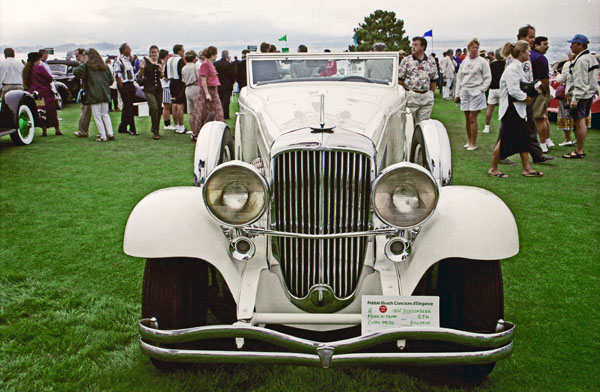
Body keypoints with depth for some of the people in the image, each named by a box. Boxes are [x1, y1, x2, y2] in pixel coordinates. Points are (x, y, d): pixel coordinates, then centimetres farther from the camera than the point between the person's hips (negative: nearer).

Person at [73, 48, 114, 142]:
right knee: (105, 114, 15)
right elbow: (111, 79, 11)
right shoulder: (104, 66, 8)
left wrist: (84, 77, 3)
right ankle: (110, 133, 6)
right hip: (105, 94, 5)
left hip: (94, 95, -4)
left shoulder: (87, 65, -5)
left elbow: (76, 71, -15)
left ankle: (102, 136, -1)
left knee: (97, 116, 1)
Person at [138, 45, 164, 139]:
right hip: (149, 88, -5)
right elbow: (139, 76, -3)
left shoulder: (159, 62, 10)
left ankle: (156, 129, 22)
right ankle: (155, 131, -10)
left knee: (159, 109, 6)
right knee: (154, 108, -18)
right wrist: (142, 68, -20)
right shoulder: (145, 61, -3)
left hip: (158, 87, 5)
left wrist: (161, 71, -3)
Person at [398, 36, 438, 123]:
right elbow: (400, 80, 1)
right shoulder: (406, 60, 1)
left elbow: (433, 80, 14)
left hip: (426, 97, 2)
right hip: (410, 96, -2)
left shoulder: (431, 61, 9)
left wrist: (431, 94, 8)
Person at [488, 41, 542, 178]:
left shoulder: (518, 68, 14)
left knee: (523, 138, 10)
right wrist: (526, 98, -10)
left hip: (518, 109, 10)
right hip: (510, 109, -10)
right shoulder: (512, 69, -17)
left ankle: (526, 168, 15)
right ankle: (493, 169, 6)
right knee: (505, 140, -4)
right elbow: (513, 91, -23)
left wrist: (529, 95, 4)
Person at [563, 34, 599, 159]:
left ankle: (579, 151, -3)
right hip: (589, 94, 10)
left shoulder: (581, 60, -17)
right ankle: (580, 149, 22)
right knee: (581, 122, 15)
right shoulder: (592, 58, 16)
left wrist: (575, 99, -24)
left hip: (581, 96, -10)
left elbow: (580, 82, -23)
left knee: (579, 123, -6)